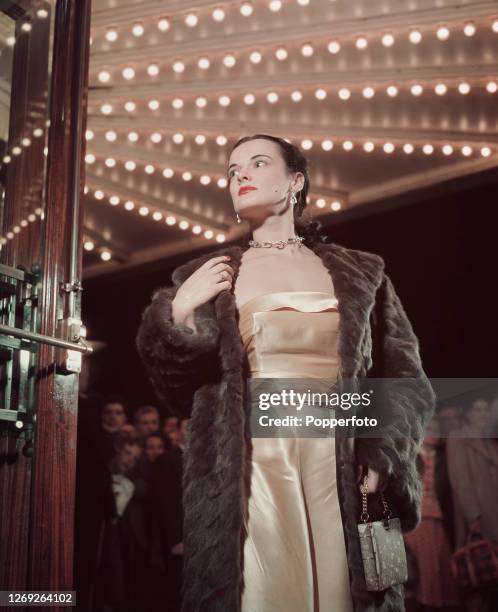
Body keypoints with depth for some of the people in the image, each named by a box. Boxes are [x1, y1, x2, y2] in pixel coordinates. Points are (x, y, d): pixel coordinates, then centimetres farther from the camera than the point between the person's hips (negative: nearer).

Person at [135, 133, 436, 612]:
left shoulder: (360, 273, 11)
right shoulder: (203, 278, 11)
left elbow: (406, 380, 8)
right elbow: (178, 395, 9)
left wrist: (382, 458, -9)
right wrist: (177, 316, -6)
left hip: (344, 471, 1)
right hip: (249, 471, 0)